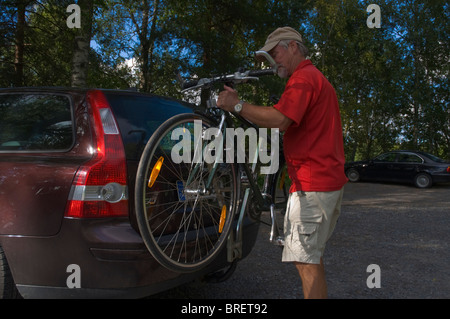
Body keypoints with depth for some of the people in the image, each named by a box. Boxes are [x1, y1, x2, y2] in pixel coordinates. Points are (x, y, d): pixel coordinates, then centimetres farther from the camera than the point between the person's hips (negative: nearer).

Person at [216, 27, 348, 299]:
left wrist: (237, 105, -18)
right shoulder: (317, 77, 24)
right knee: (313, 255, 18)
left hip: (312, 182, -11)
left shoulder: (303, 77, -10)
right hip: (330, 178, 11)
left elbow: (280, 119, -26)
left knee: (306, 260, -7)